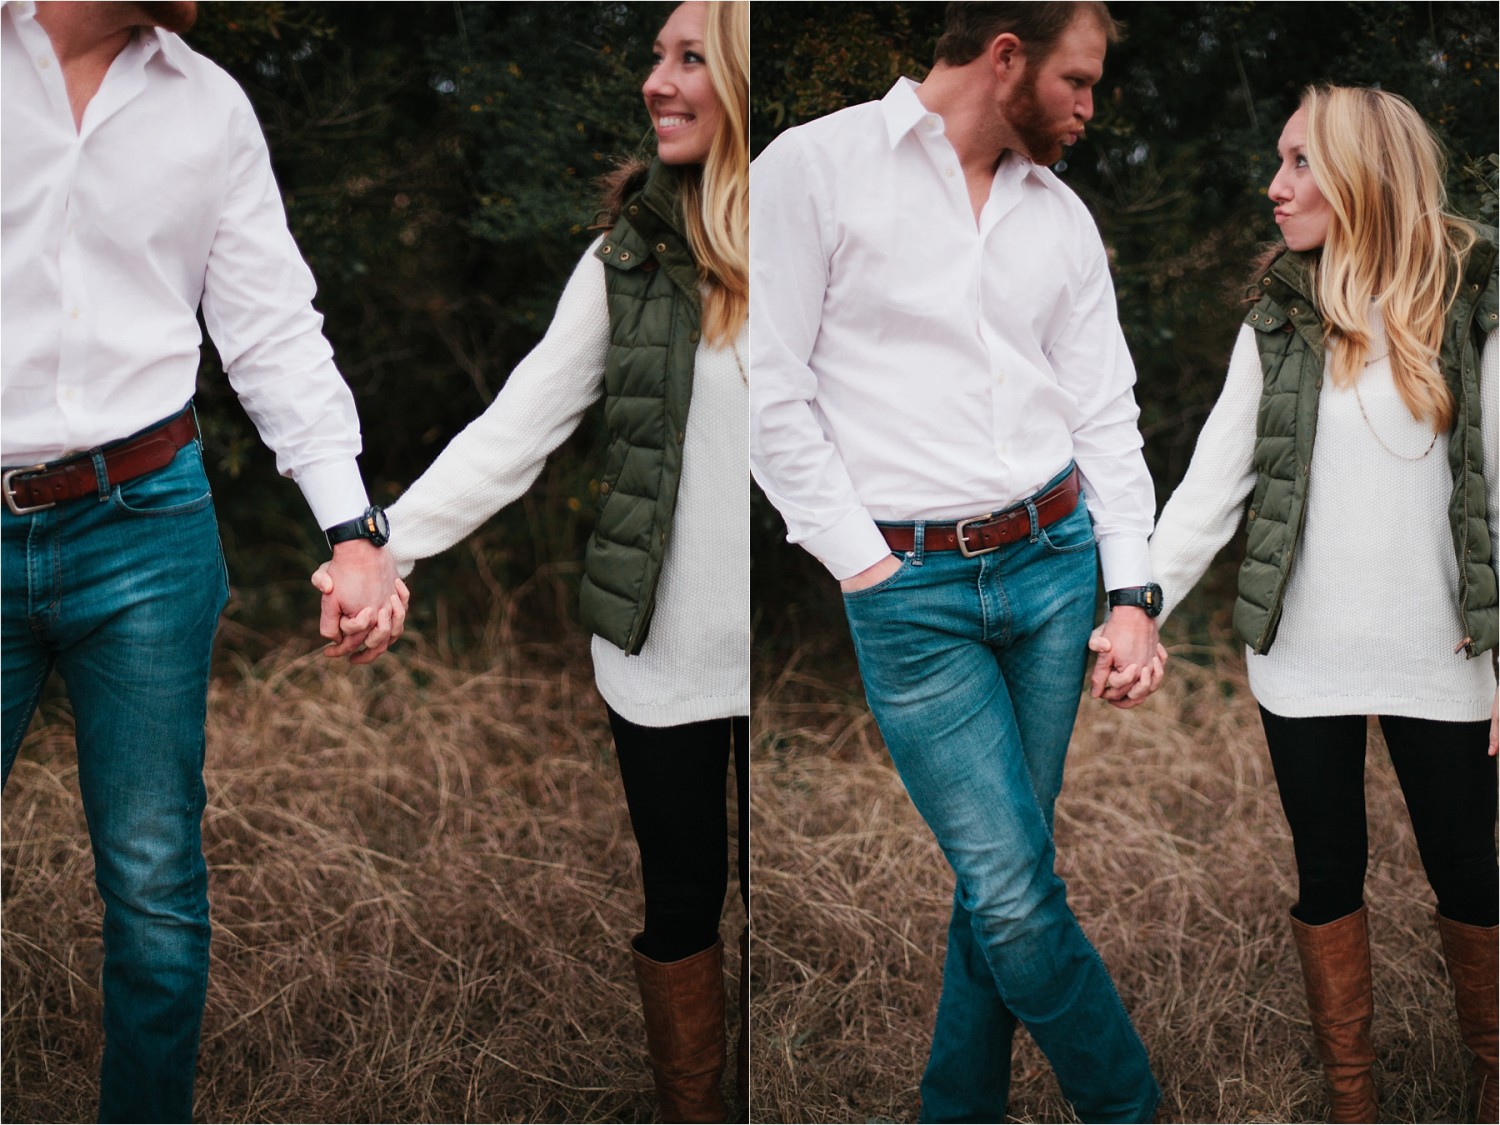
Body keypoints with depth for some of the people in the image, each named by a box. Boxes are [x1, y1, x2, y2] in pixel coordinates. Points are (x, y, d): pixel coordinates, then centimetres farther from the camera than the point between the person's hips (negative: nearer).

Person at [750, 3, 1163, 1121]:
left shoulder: (1061, 212, 12)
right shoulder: (814, 168, -5)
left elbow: (1107, 409, 12)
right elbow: (773, 394, -8)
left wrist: (1131, 593, 3)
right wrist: (866, 566, -9)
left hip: (1054, 562, 5)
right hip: (910, 588, -5)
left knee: (1000, 876, 7)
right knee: (1015, 893, -7)